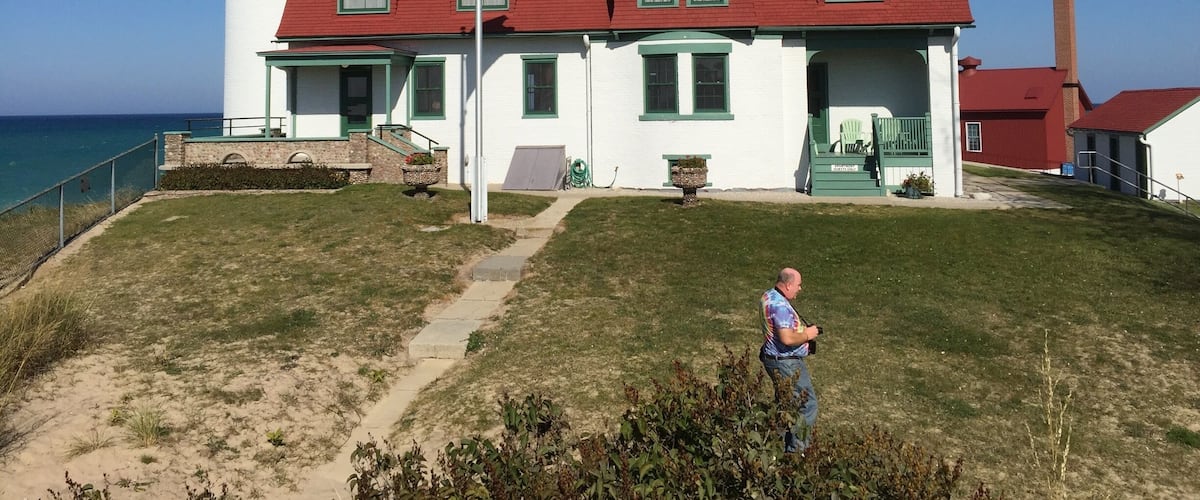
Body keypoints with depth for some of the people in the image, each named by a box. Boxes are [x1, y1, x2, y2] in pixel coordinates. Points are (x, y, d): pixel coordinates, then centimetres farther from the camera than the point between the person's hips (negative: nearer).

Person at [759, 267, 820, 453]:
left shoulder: (768, 296, 7)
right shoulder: (780, 306, -25)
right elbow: (787, 338, -33)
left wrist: (801, 329, 9)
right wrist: (807, 335, -15)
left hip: (773, 359, 11)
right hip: (787, 363, -11)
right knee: (808, 404, -2)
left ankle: (781, 445, 29)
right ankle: (797, 449, 2)